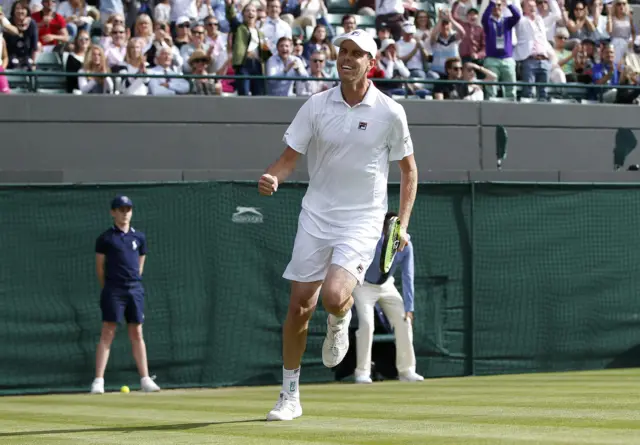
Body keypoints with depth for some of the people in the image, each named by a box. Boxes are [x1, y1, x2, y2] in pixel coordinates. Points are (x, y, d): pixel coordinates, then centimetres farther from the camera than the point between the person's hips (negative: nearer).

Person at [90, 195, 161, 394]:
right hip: (113, 291, -4)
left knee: (137, 334, 7)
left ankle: (145, 379, 10)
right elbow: (100, 267, 4)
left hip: (135, 290, 4)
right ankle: (98, 381, -10)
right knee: (107, 334, -8)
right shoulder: (105, 238, 0)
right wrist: (108, 288, 8)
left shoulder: (139, 237, 11)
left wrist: (134, 281, 14)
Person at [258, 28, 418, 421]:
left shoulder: (389, 112, -5)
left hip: (363, 220, -2)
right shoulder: (317, 106, -1)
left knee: (333, 296, -23)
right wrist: (273, 178, -23)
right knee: (300, 306, 1)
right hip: (316, 216, 2)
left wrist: (402, 222, 0)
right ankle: (290, 396, 15)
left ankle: (341, 320, 16)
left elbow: (408, 169, 7)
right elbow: (290, 157, 0)